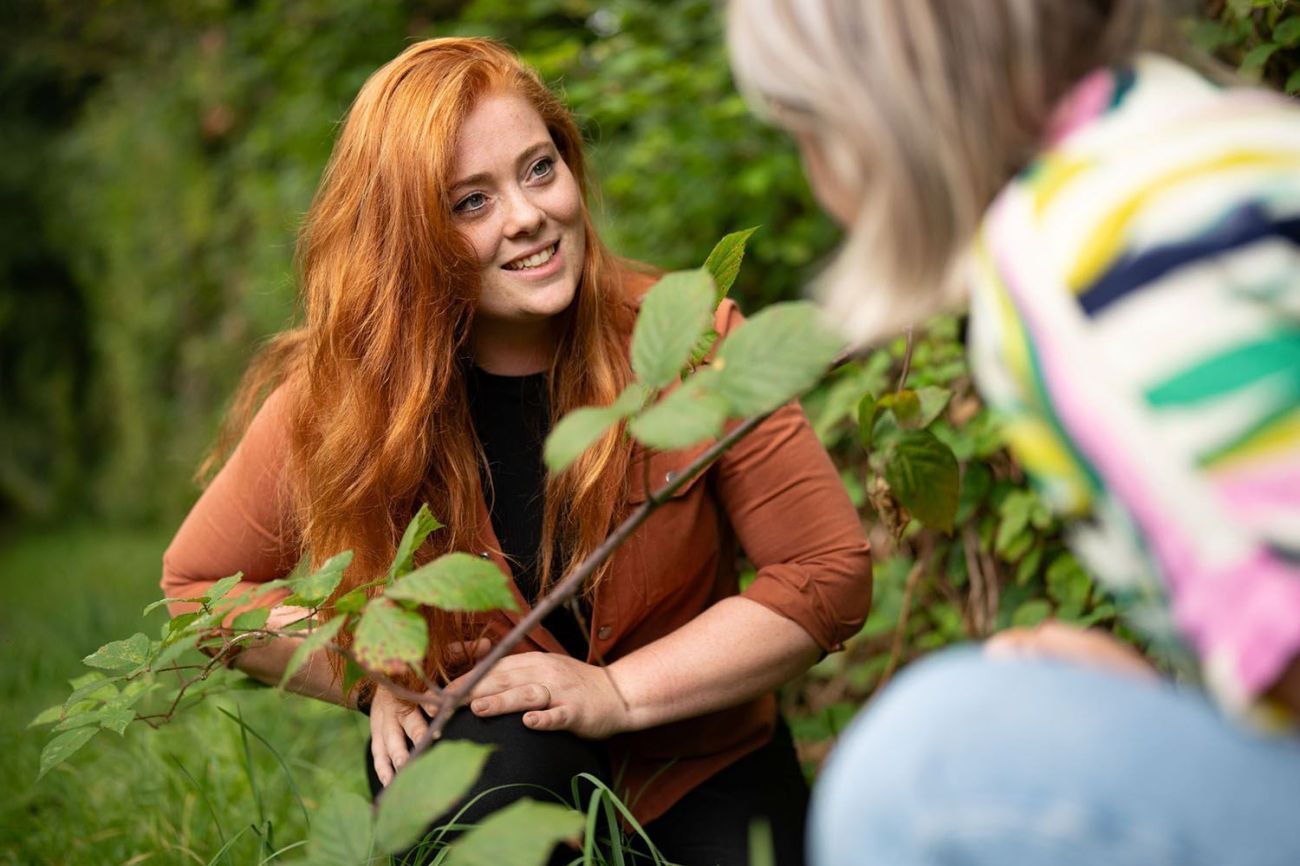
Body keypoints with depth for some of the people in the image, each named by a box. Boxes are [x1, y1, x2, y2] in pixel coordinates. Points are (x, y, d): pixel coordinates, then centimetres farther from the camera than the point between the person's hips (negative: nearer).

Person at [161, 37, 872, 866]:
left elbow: (831, 572, -13)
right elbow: (202, 582, 3)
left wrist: (617, 691, -19)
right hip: (492, 777, 0)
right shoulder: (339, 397, -13)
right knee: (505, 746, -33)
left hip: (702, 775, 1)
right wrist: (377, 679, -10)